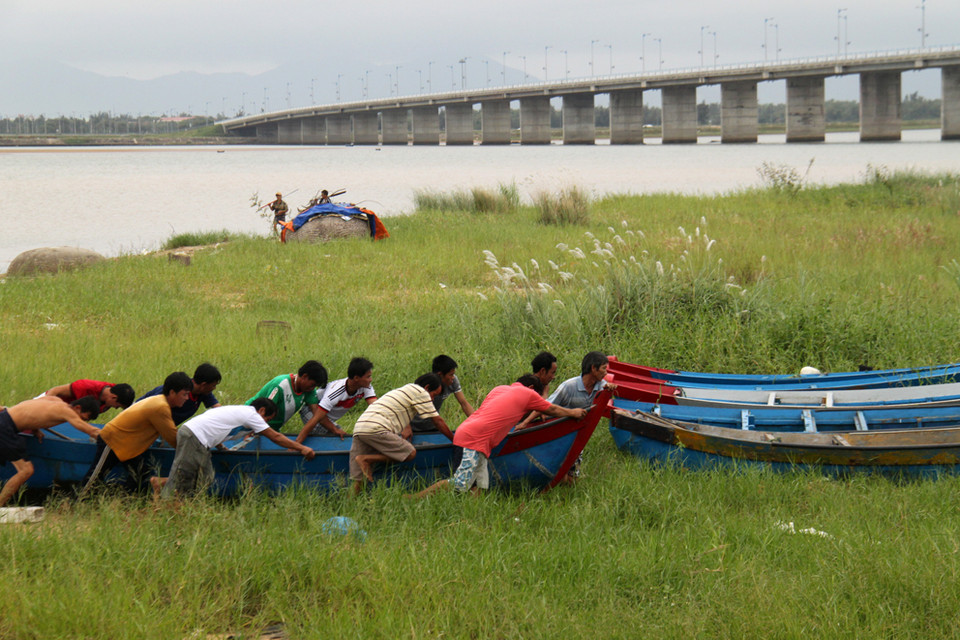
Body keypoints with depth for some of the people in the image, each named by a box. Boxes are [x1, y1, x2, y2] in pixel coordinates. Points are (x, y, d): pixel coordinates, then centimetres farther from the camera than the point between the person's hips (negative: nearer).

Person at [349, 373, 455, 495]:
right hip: (376, 430, -9)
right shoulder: (421, 392, 5)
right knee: (410, 453, -9)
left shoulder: (406, 388, 31)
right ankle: (366, 459, -11)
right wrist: (454, 440, 18)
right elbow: (438, 422, 7)